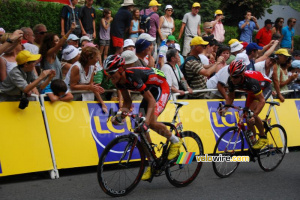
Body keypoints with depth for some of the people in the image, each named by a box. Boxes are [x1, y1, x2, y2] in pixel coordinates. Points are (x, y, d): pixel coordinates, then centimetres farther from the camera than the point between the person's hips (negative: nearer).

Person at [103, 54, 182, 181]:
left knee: (151, 122, -28)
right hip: (149, 92, 8)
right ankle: (152, 164, 8)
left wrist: (146, 121, -46)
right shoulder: (119, 81, -9)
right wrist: (121, 114, -15)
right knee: (141, 128, -2)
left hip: (161, 88, -8)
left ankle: (175, 141, -2)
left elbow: (151, 100, -35)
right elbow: (127, 101, 4)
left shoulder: (132, 76, -34)